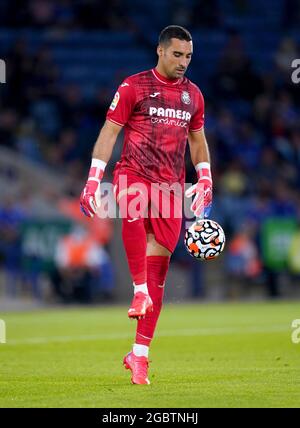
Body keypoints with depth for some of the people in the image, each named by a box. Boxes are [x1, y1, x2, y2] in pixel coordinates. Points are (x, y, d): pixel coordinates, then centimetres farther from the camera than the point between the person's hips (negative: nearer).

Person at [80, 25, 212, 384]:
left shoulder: (192, 95, 13)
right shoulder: (134, 86, -1)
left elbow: (197, 140, 26)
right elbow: (109, 132, -2)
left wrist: (205, 180, 13)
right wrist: (93, 181, -9)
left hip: (172, 185, 4)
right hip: (133, 174, -4)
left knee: (157, 271, 0)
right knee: (133, 213, -42)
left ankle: (139, 354, 5)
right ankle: (139, 292, -36)